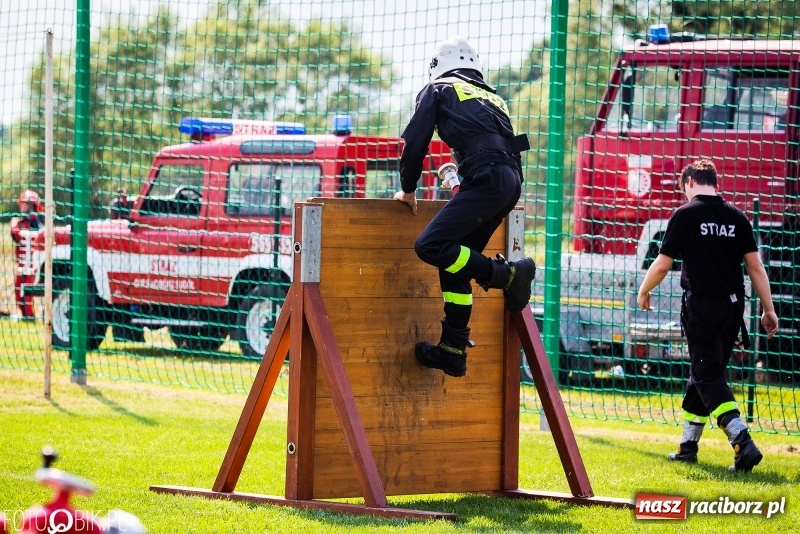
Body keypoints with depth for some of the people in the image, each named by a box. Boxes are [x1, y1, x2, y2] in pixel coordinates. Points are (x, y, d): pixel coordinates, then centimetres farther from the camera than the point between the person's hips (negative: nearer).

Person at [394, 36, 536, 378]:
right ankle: (453, 349, 10)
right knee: (455, 259, 13)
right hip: (512, 181, 8)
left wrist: (408, 189, 23)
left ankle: (507, 274, -15)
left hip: (488, 179, -8)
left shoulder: (438, 90, 13)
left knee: (431, 246, -15)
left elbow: (415, 143, 10)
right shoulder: (491, 97, 31)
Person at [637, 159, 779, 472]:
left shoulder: (686, 215, -6)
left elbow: (663, 264, -5)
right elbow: (755, 266, 5)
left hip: (702, 305, -5)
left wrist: (643, 291, 13)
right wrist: (768, 310, 10)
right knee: (704, 373, 17)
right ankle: (688, 447, 23)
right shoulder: (736, 217, 7)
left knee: (708, 377, -7)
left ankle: (743, 442, -25)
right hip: (733, 305, 6)